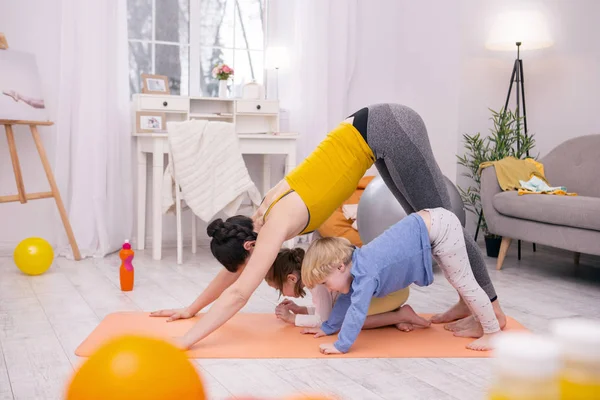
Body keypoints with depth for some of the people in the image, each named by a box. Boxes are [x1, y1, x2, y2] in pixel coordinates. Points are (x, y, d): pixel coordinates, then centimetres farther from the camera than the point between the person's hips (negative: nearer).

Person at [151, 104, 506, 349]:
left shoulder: (277, 224, -17)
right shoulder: (265, 217, 5)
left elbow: (238, 293, -22)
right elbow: (234, 268, 20)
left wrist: (183, 343, -22)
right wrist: (191, 308, 25)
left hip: (390, 130, -7)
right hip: (379, 132, 7)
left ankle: (492, 310, 13)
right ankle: (468, 302, 27)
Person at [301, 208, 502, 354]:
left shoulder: (364, 274, -21)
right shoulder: (355, 265, 6)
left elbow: (357, 310, -25)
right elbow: (347, 299, 20)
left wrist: (341, 345, -19)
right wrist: (329, 327, 24)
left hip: (439, 228, -9)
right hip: (434, 225, 9)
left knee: (464, 283, 1)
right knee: (461, 282, 23)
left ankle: (493, 332, 12)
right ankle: (484, 317, 38)